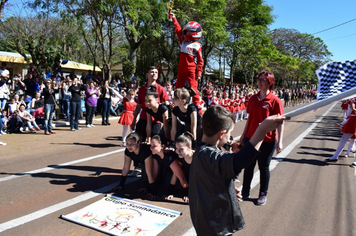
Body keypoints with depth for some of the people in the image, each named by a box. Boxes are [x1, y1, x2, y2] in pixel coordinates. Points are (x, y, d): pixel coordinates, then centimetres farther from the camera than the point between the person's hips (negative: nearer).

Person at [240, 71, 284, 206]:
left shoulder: (275, 101, -10)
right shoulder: (253, 99, 5)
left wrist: (280, 141, -14)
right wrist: (244, 135, 15)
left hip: (267, 140, -4)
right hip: (251, 138, 5)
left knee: (264, 167, 9)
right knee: (248, 166, 12)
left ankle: (263, 194, 26)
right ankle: (245, 193, 27)